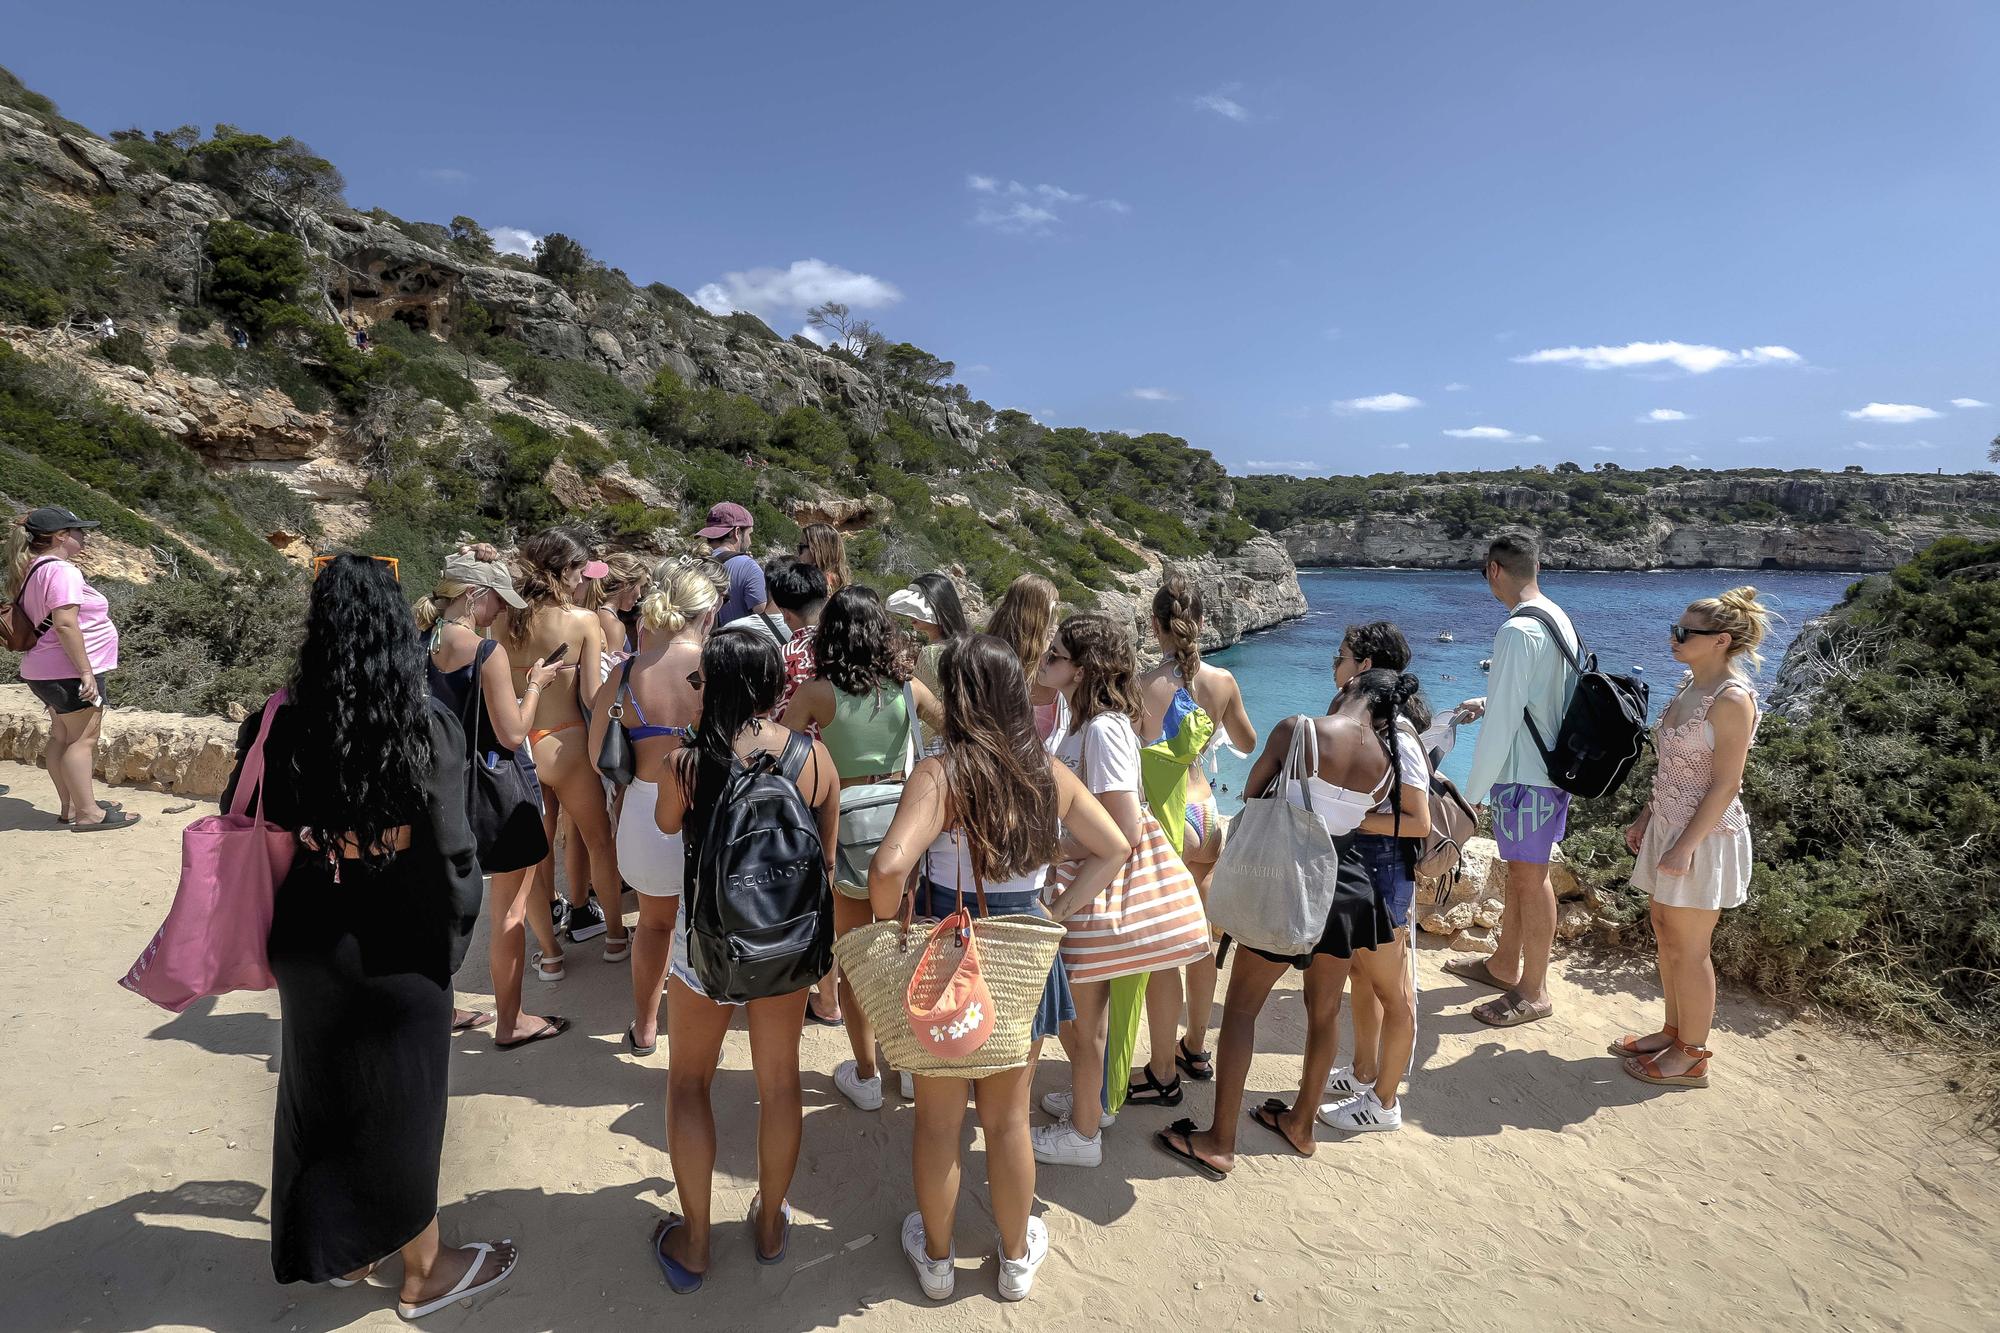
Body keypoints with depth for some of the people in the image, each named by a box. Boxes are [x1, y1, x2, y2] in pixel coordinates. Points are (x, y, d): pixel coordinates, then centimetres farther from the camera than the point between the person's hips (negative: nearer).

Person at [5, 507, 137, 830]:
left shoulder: (33, 570, 14)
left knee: (62, 736, 14)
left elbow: (46, 621, 19)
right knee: (83, 739, -6)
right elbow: (65, 624, -25)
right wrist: (86, 671, -24)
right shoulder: (61, 570, -18)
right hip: (69, 672, -10)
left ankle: (70, 806, 22)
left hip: (43, 671, 10)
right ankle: (88, 813, -4)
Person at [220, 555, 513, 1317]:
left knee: (323, 1093, 22)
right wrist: (457, 931, 1)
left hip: (311, 945, 4)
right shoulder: (429, 727, -18)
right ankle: (423, 1273, 31)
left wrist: (273, 940, 9)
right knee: (400, 1105, 13)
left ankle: (340, 1250, 42)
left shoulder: (280, 726, -9)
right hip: (400, 948, -3)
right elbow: (451, 850, -15)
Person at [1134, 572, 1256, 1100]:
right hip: (1207, 817, 6)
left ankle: (1163, 1074, 18)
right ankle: (1196, 1050, 38)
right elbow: (1247, 743, 15)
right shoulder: (1223, 681, -2)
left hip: (1163, 823, -6)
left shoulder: (1143, 687, -19)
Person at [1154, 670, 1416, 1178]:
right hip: (1349, 888, 5)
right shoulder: (1386, 767, -2)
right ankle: (1302, 1124, 40)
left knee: (1241, 1007, 8)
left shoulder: (1298, 730, -15)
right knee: (1325, 1009, 22)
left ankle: (1219, 1142, 14)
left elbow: (1252, 794, -3)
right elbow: (1362, 818, 7)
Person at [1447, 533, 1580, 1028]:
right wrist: (1487, 704, 30)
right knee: (1520, 870, 21)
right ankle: (1505, 964, 37)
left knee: (1530, 877, 3)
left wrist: (1473, 792, -16)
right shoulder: (1559, 619, 8)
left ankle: (1533, 992, 17)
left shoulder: (1517, 630, -22)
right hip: (1551, 765, 10)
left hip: (1525, 774, -9)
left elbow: (1502, 723, -22)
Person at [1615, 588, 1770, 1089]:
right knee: (1665, 934, 18)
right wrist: (1646, 817, 15)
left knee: (1688, 948, 3)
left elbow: (1724, 785, -20)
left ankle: (1692, 1057, 18)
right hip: (1669, 825, 9)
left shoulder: (1732, 699, -19)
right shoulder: (1691, 685, 8)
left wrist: (1685, 846, -21)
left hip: (1703, 835, -9)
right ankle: (1673, 1031, 33)